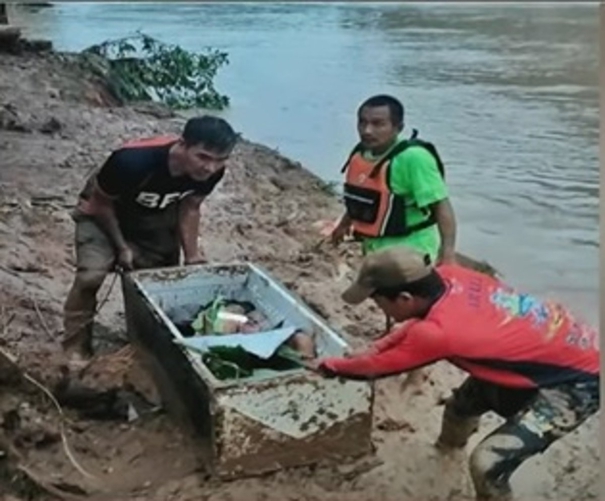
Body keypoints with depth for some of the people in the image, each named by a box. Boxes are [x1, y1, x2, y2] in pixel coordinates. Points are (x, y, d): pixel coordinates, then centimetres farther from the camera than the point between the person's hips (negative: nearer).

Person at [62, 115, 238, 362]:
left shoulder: (212, 171, -28)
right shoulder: (134, 161, -43)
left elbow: (189, 208, -8)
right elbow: (101, 204, -24)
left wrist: (192, 256, -7)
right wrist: (122, 247, -17)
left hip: (156, 217, 5)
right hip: (104, 211, -4)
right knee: (91, 274, -19)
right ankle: (76, 345, 0)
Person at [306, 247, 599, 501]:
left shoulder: (440, 331, -33)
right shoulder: (447, 277, -13)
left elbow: (376, 367, -14)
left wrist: (326, 365, 2)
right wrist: (373, 349, 6)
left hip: (578, 379, -9)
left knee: (488, 463, -18)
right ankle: (450, 443, 59)